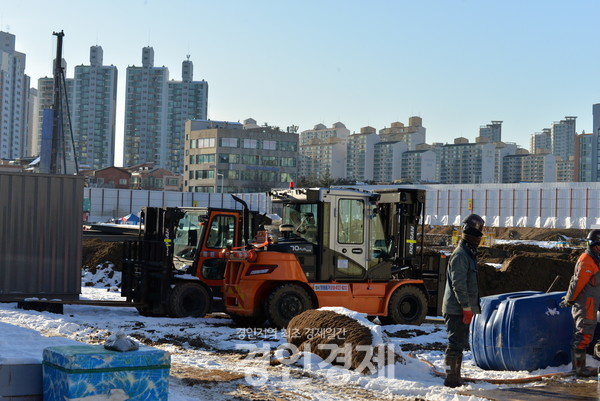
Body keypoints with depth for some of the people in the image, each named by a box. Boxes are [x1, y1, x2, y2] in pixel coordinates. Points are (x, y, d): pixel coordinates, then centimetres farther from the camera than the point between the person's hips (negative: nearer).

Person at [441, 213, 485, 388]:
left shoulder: (468, 254, 17)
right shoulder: (460, 255, -16)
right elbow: (458, 285, -21)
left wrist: (471, 307, 22)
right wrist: (467, 308, -21)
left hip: (463, 309, 10)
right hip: (457, 309, -10)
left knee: (460, 344, 15)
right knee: (456, 344, -7)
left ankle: (455, 378, 22)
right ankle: (451, 378, -3)